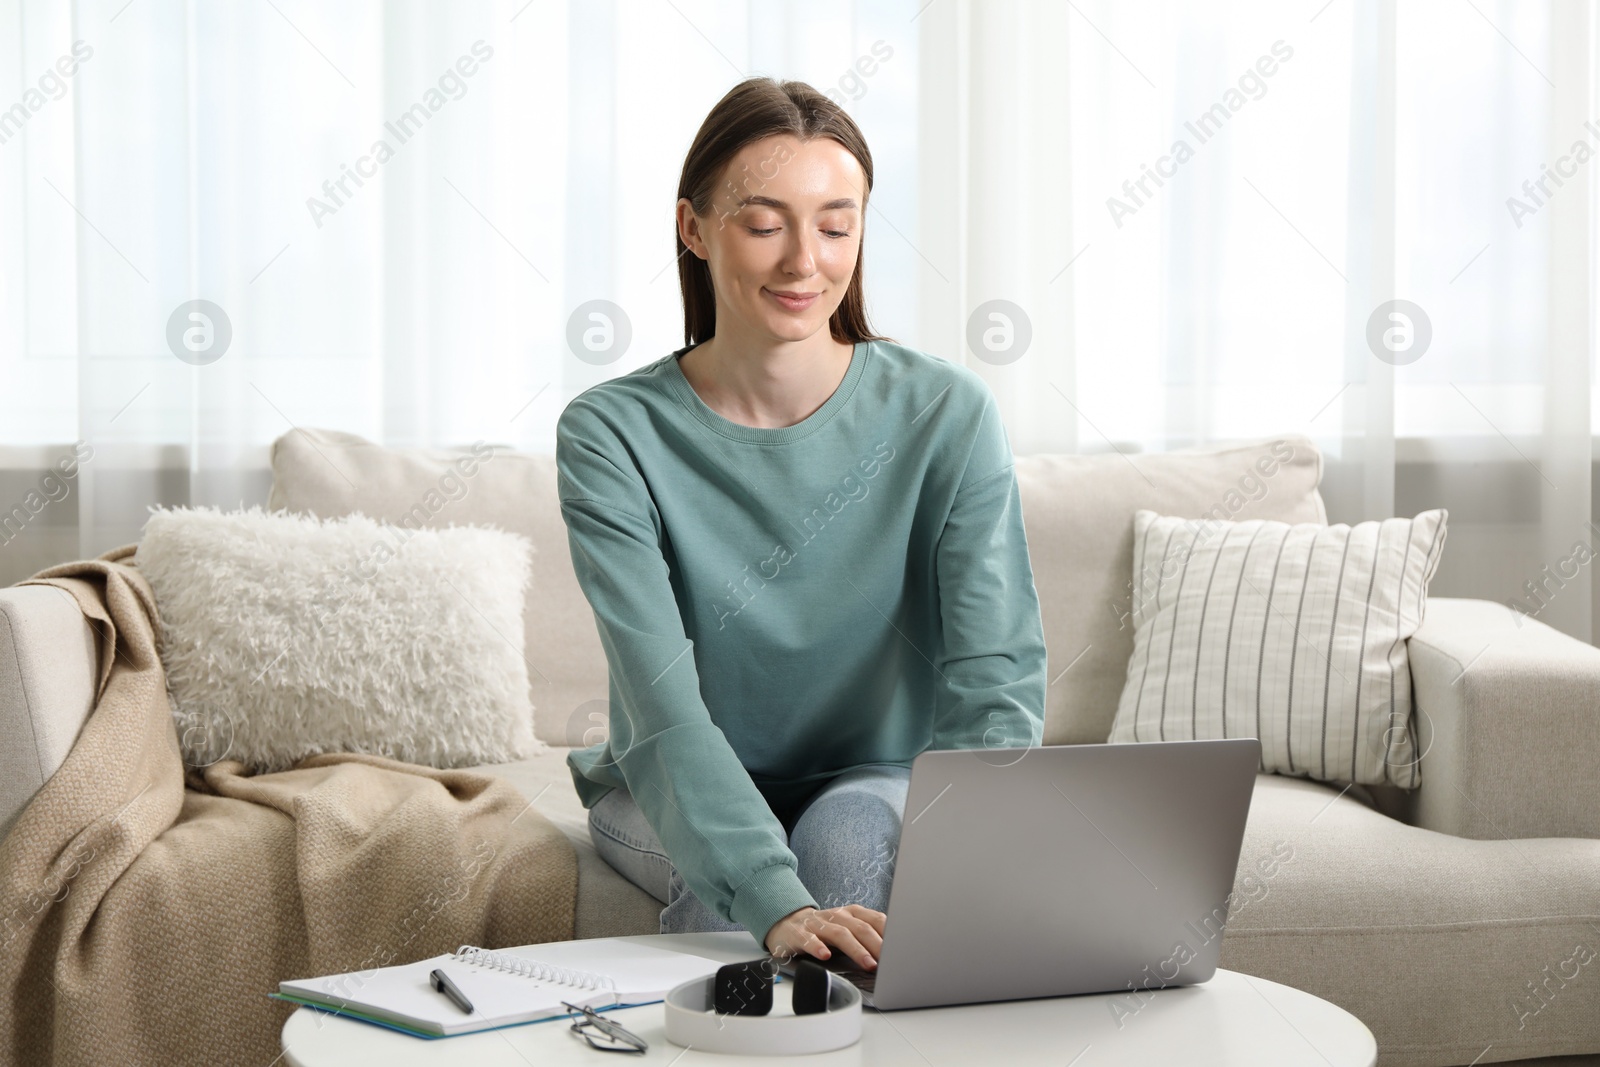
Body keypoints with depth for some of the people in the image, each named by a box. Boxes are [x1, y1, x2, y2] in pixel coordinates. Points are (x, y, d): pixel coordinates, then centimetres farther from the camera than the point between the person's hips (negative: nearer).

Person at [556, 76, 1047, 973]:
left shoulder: (947, 414, -14)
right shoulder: (611, 436, -17)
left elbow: (997, 676, -21)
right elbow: (664, 707, -27)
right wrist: (778, 901, -43)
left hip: (880, 778, 1)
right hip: (670, 798, 0)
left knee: (852, 833, -33)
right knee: (726, 879, -32)